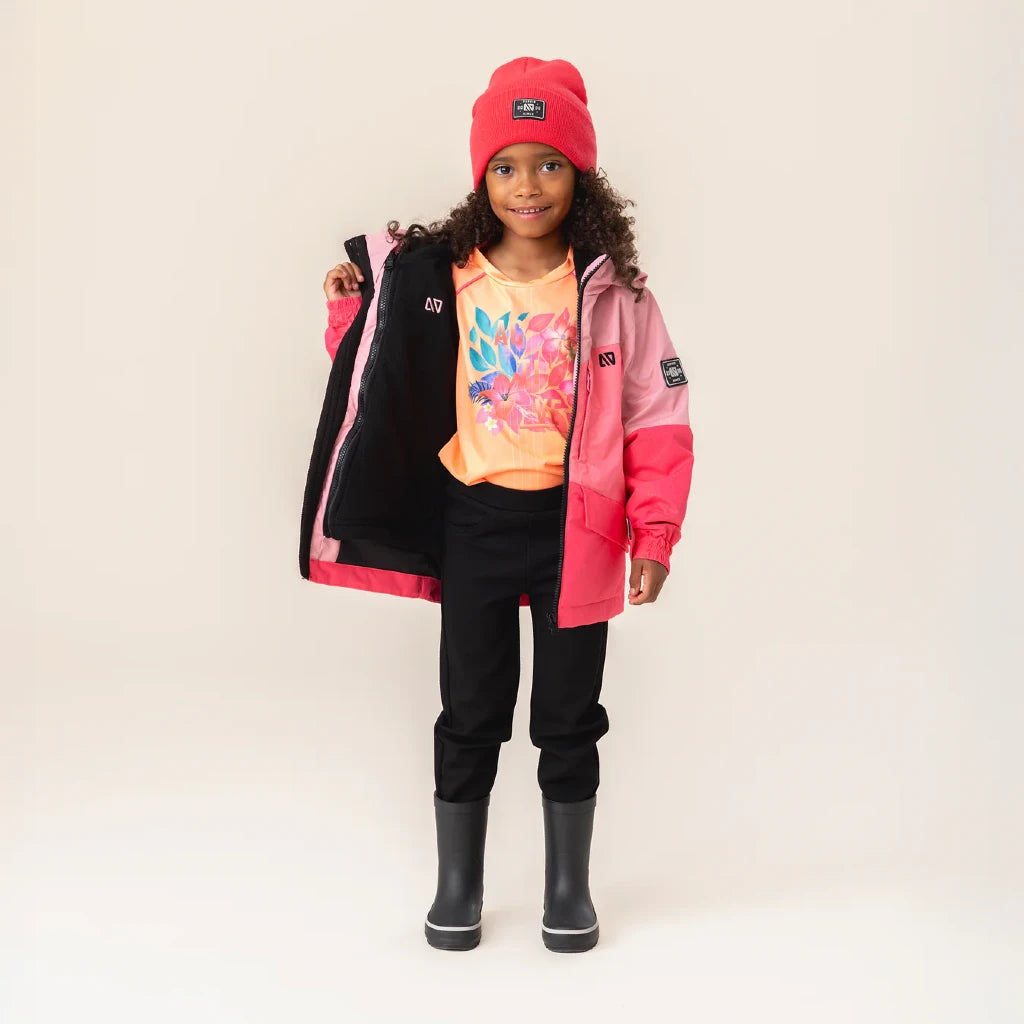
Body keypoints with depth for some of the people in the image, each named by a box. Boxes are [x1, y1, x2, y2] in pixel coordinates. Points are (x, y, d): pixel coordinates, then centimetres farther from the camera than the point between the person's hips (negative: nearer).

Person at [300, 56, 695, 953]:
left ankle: (570, 886, 29)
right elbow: (393, 386, 9)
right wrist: (355, 317, -6)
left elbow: (658, 419, -3)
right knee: (470, 714, 11)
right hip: (474, 520, 1)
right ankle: (457, 887, 28)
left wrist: (654, 535, -8)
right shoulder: (439, 280, -2)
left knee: (569, 716, 11)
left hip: (574, 526, -1)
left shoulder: (612, 290, -4)